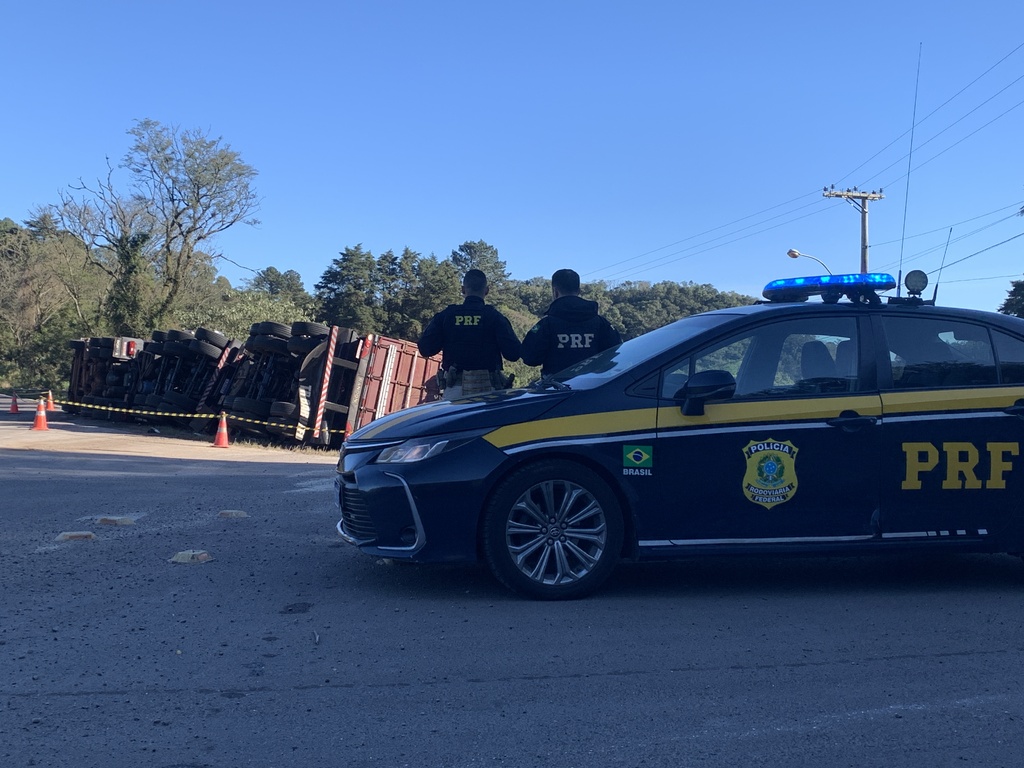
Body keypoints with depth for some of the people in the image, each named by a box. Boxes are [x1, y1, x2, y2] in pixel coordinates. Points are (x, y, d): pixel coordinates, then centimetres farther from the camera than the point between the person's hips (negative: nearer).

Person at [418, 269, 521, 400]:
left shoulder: (446, 315, 5)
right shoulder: (494, 317, 1)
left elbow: (425, 349, 3)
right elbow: (513, 354, -5)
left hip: (455, 388, 1)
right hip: (486, 388, -1)